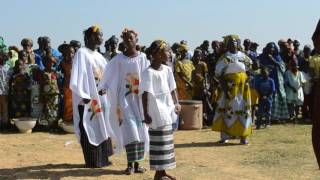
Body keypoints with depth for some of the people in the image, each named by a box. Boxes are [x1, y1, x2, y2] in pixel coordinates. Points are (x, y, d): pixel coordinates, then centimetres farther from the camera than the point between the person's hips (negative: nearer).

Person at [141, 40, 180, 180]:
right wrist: (146, 114, -19)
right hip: (157, 113, -8)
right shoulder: (148, 72, -15)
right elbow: (145, 94, -17)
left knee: (166, 142, 14)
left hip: (167, 111, 8)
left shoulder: (167, 70, 8)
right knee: (159, 142, -2)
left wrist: (176, 103, 2)